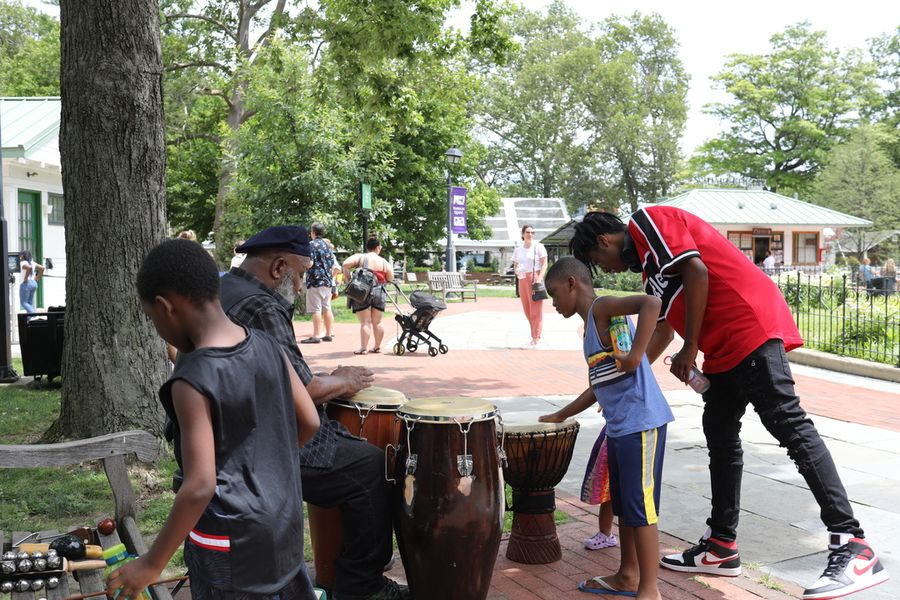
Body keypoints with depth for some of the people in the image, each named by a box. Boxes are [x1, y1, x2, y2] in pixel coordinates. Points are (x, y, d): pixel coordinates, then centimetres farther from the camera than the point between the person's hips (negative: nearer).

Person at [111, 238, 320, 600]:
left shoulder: (193, 381, -23)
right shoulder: (267, 347, -5)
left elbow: (200, 487, -25)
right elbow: (309, 422, 3)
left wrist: (152, 563, -14)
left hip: (229, 546, -6)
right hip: (283, 527, 7)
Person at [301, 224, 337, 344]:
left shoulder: (312, 244, -9)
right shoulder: (327, 245, 14)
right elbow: (332, 264, 16)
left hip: (315, 280, -8)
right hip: (328, 280, 8)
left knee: (316, 309, -8)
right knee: (327, 308, 11)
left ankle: (316, 336, -9)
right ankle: (329, 334, 13)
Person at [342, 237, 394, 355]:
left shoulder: (360, 257, 0)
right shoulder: (384, 262, 7)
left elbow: (345, 264, -15)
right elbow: (391, 279, 9)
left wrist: (348, 279, -6)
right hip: (379, 292, 3)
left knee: (365, 322, -2)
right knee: (377, 322, 13)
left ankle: (363, 348, -7)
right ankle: (377, 346, 20)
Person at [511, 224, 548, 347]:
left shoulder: (538, 247, -1)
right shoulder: (518, 250, 14)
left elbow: (544, 264, -6)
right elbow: (515, 265, 20)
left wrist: (539, 278, -18)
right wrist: (517, 271, -4)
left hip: (535, 278, -6)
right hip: (522, 280, 6)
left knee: (536, 309, -6)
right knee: (527, 309, 6)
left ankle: (536, 338, -4)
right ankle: (535, 335, 16)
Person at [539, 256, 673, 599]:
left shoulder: (601, 307, -10)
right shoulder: (591, 323, 18)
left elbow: (652, 303, -29)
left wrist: (635, 355, -29)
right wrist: (561, 416, 28)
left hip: (640, 422, -10)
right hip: (618, 426, 10)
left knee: (639, 505, -4)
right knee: (622, 503, 19)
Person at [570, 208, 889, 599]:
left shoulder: (647, 222, -1)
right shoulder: (649, 264, 26)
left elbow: (696, 271, -15)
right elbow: (662, 330, 37)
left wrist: (690, 348, -10)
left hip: (750, 326, -10)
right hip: (725, 348, 10)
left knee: (788, 425, -14)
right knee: (720, 437, 12)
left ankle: (852, 545, -14)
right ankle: (722, 546, 19)